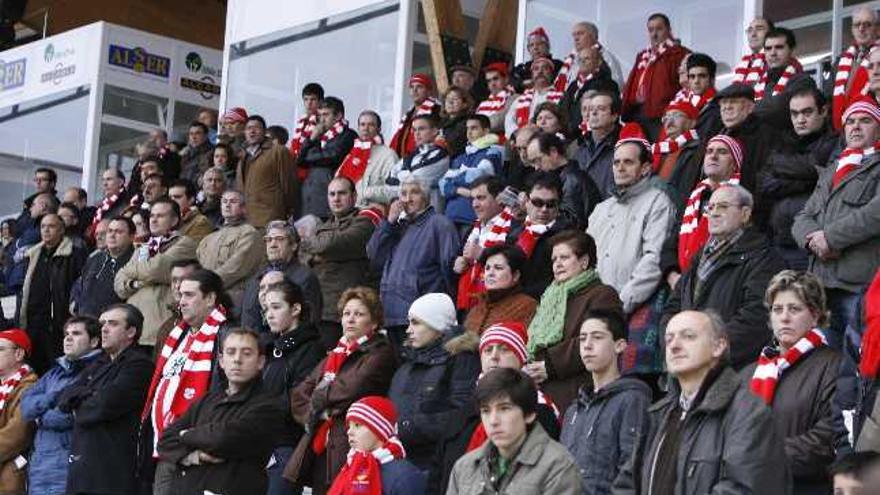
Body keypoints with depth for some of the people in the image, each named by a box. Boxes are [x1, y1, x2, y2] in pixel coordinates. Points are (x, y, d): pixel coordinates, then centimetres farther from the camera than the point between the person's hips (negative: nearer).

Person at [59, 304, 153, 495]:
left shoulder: (139, 365, -6)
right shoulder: (98, 369, 23)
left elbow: (105, 405, -17)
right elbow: (64, 399, 11)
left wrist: (79, 409, 3)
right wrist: (91, 393, -7)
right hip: (81, 467, 8)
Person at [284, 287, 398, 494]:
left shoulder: (381, 354, -1)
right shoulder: (332, 356, 22)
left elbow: (352, 388, -16)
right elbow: (298, 395, 14)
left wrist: (318, 396, 1)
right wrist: (316, 413, -5)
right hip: (319, 450, 7)